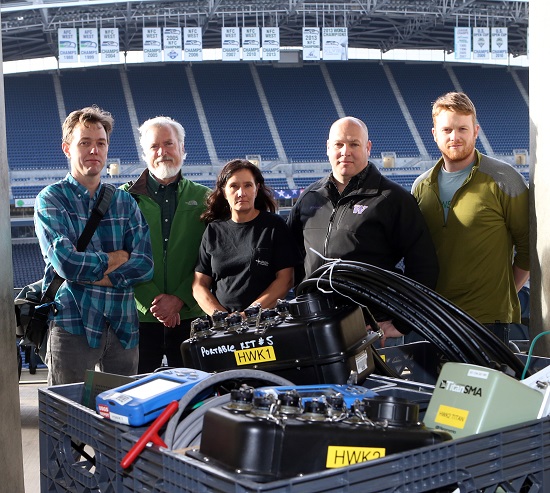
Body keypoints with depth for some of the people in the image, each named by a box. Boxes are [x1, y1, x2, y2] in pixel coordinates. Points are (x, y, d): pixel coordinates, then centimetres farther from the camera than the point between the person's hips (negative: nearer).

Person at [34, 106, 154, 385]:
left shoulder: (124, 201, 12)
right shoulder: (51, 199, 0)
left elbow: (144, 264, -1)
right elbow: (65, 262, -15)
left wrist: (87, 272, -12)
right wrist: (116, 258, -1)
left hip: (124, 324, 4)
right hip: (73, 323, -4)